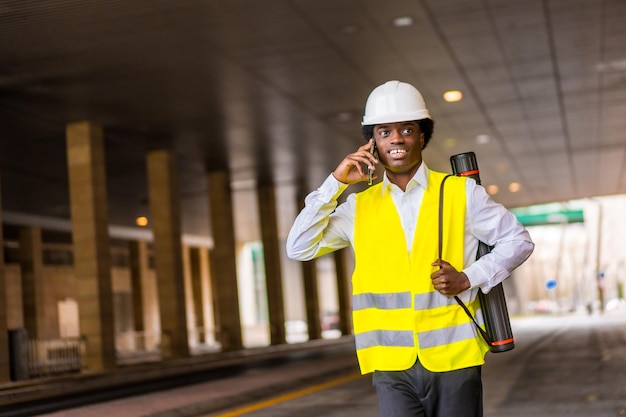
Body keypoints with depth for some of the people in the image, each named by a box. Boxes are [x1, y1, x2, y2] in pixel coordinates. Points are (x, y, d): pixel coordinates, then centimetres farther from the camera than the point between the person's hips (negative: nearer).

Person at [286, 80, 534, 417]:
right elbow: (300, 248, 3)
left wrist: (469, 279, -8)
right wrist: (335, 183, -3)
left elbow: (518, 241, 8)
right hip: (391, 365, 1)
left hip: (454, 357, 0)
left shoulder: (461, 192, 3)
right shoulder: (360, 206, 8)